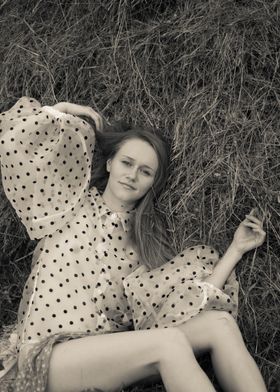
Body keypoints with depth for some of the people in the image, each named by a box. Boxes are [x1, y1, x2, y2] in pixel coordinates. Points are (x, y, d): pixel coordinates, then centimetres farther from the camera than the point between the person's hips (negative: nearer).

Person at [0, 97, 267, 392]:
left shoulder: (146, 244, 16)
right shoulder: (71, 206, 9)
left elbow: (186, 303, 2)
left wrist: (236, 249, 5)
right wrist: (64, 111, 14)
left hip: (111, 354, 4)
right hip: (49, 356, -4)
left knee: (219, 321, -17)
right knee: (170, 342, -30)